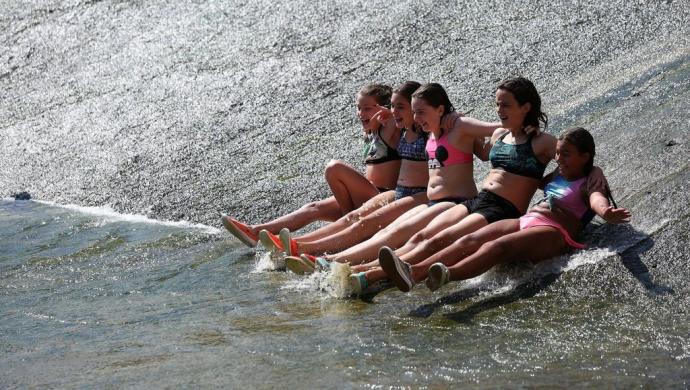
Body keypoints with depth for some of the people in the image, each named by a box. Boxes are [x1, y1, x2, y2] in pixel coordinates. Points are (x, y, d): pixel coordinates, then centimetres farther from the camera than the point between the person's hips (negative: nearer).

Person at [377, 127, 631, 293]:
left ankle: (447, 275, -64)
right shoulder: (557, 176, 29)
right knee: (470, 240, -18)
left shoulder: (588, 182, 5)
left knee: (497, 246, -36)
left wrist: (606, 212, -43)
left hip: (553, 232, -8)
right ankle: (413, 272, -41)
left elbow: (597, 199, -20)